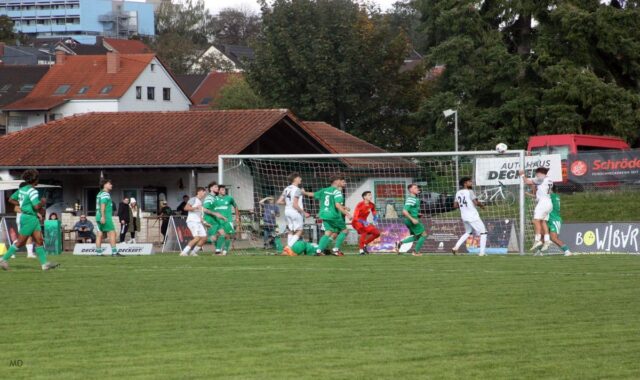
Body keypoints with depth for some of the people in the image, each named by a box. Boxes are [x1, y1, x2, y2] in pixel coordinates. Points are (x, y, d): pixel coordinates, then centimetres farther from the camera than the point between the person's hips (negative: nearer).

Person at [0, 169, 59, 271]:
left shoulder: (22, 189, 9)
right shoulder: (32, 191, -18)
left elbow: (11, 199, 16)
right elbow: (37, 206, -25)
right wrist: (43, 202, -5)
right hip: (29, 218, -9)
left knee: (39, 241, 5)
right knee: (20, 242, -1)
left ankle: (44, 263, 2)